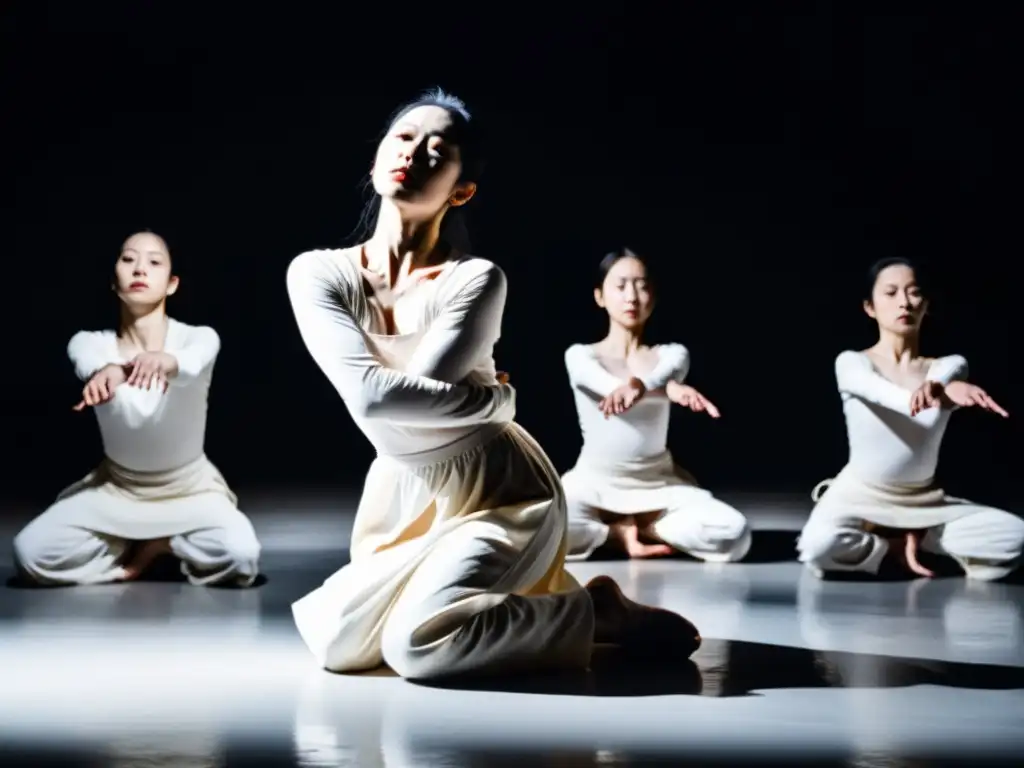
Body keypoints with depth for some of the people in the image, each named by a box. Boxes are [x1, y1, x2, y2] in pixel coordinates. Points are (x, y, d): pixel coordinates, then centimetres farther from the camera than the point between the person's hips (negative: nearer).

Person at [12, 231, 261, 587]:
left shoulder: (199, 337, -15)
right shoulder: (90, 342, -9)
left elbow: (191, 363, -41)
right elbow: (90, 362, -35)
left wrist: (165, 360, -66)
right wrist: (108, 373, -61)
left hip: (189, 489, -1)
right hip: (114, 487, 2)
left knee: (241, 555, -32)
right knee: (30, 552, -22)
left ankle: (149, 545, -1)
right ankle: (152, 546, -1)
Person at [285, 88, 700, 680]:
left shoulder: (477, 280, -19)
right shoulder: (317, 273, -10)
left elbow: (399, 395, -28)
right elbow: (370, 395, -23)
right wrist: (496, 400, -16)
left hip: (502, 494, -5)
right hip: (403, 495, 6)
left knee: (416, 642, -25)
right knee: (337, 642, 0)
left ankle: (594, 611, -2)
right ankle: (523, 600, 20)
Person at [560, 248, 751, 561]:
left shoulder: (672, 355, 5)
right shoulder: (580, 356, 0)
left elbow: (661, 378, -21)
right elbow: (608, 384, -24)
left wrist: (636, 386, -49)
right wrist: (670, 389, -46)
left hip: (658, 486, 2)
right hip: (595, 484, -1)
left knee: (733, 534, -26)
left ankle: (641, 530, -2)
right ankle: (621, 535, -6)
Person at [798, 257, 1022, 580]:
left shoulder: (950, 365, 2)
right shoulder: (851, 362, -7)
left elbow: (946, 380, -24)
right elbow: (881, 393, -30)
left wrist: (936, 389, -52)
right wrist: (932, 396, -55)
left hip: (923, 502, 3)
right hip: (861, 496, -3)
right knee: (820, 547, -37)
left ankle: (888, 538, -2)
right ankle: (896, 551, -5)